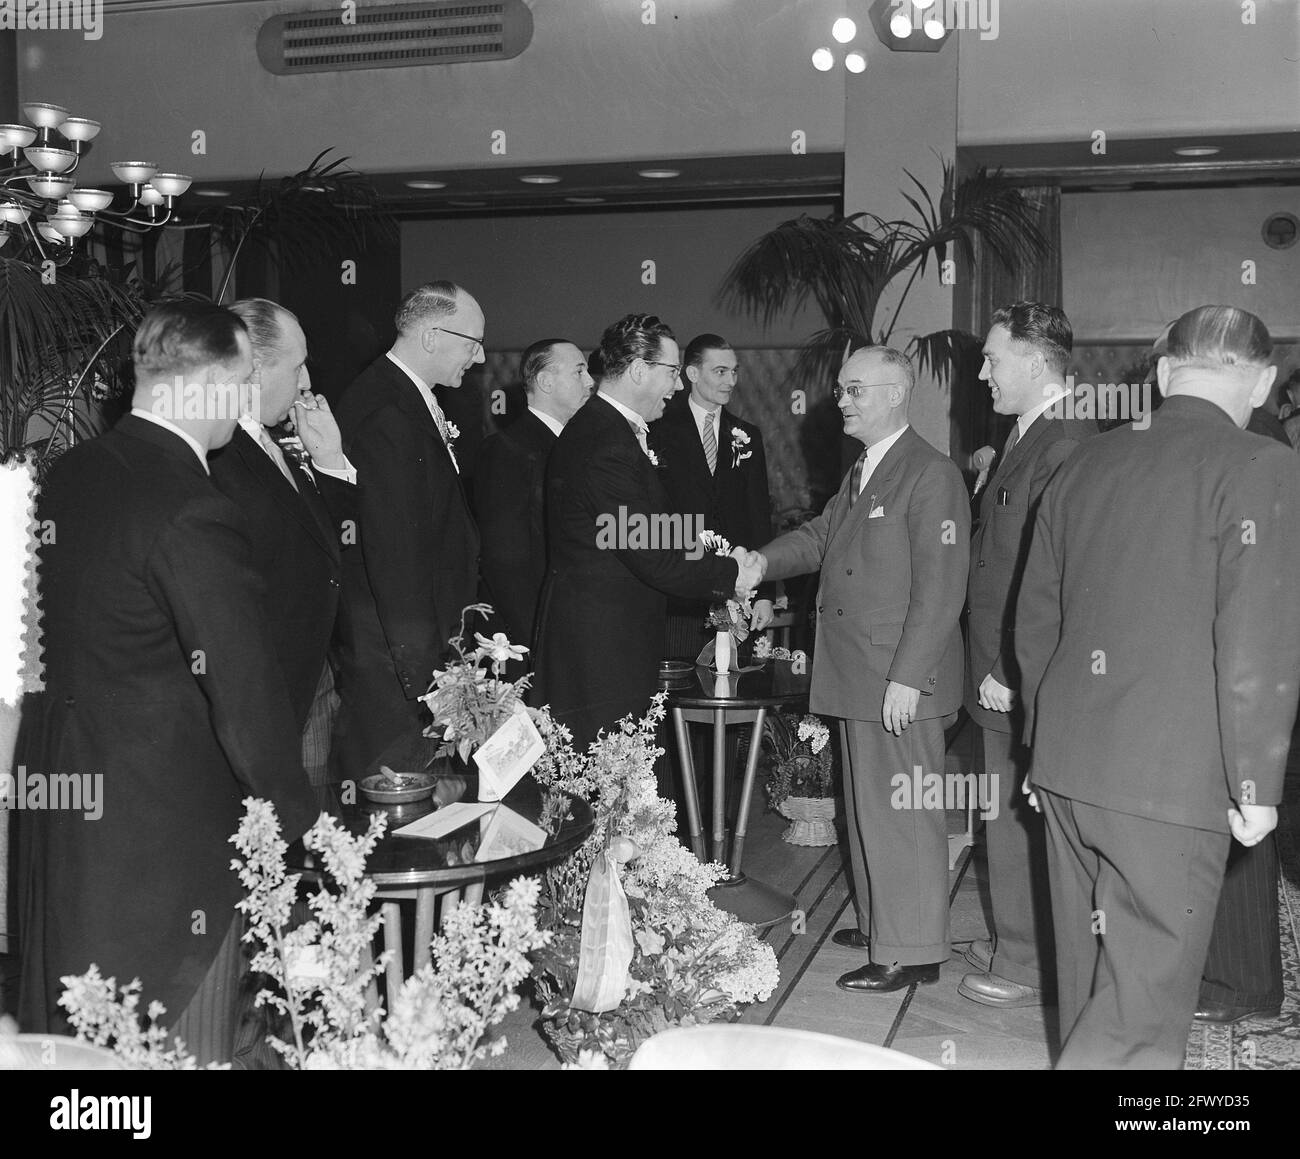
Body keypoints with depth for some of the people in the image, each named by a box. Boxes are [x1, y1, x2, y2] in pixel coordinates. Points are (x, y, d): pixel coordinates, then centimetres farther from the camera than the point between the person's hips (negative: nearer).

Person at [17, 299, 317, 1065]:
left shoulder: (71, 475, 3)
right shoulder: (195, 515, -23)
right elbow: (248, 696, -22)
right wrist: (302, 825, -10)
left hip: (63, 790, 9)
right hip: (164, 825, -9)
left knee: (69, 1036, 22)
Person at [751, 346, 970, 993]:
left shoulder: (931, 475, -14)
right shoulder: (860, 474, 16)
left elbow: (940, 589, -19)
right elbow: (819, 536, 20)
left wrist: (907, 677, -22)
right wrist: (763, 561, 2)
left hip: (902, 677, -9)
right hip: (857, 674, 10)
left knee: (899, 811, -3)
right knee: (865, 804, 18)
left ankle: (910, 951, 7)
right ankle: (879, 921, 32)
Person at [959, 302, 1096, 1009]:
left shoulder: (1065, 447, -20)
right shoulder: (1025, 436, 13)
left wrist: (1010, 676, -20)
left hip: (1023, 678, -9)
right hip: (1002, 671, 9)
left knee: (1017, 817, 2)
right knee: (1012, 815, 19)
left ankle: (1029, 968, 16)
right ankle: (1016, 942, 33)